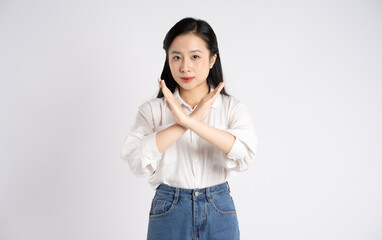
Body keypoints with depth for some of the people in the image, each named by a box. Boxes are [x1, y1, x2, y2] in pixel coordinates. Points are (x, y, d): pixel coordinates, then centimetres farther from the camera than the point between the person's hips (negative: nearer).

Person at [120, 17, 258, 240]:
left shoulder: (233, 108, -2)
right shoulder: (152, 109, -3)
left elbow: (245, 155, -20)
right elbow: (137, 160, -19)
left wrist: (188, 120, -28)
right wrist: (194, 116, -22)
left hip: (219, 214, 1)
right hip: (168, 213, 0)